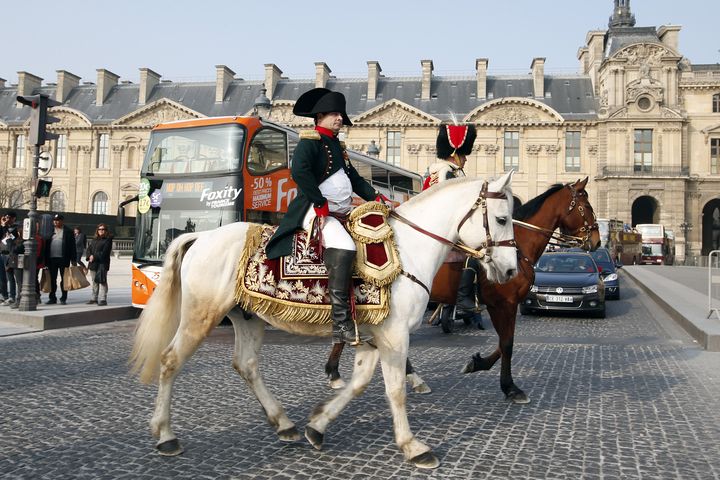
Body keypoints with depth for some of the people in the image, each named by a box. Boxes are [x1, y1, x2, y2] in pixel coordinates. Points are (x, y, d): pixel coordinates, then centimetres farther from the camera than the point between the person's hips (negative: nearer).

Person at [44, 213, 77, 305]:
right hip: (51, 259, 3)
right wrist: (46, 259, 4)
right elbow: (46, 245, 10)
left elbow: (72, 246, -1)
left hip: (63, 259, -3)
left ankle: (63, 298, 9)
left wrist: (73, 259, -7)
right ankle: (52, 298, 15)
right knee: (52, 279, 8)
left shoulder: (68, 231, 2)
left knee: (64, 279, 3)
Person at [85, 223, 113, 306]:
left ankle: (103, 299, -9)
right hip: (93, 263, 7)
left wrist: (94, 257, -14)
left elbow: (104, 252, -11)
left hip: (102, 263, -7)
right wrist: (89, 256, -6)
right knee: (94, 281, 13)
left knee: (102, 281, -9)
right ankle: (94, 298, 21)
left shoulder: (108, 240, -2)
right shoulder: (94, 240, 19)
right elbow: (89, 249, 13)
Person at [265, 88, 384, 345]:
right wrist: (320, 204, -21)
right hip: (314, 211, -10)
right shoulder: (309, 141, -2)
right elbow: (299, 171, -20)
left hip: (342, 214, 10)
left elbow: (354, 178, 28)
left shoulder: (337, 146, 26)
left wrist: (375, 197, 12)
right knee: (344, 248, -32)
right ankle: (341, 324, -34)